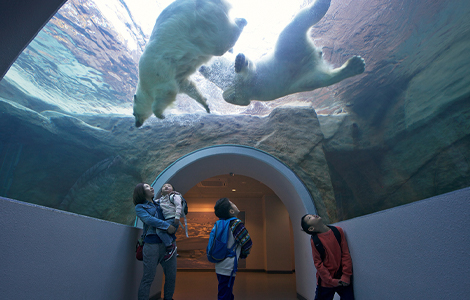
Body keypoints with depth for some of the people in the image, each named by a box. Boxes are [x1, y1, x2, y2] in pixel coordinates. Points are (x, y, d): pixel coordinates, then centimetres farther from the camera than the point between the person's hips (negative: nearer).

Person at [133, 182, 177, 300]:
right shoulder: (140, 207, 6)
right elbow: (148, 219, -12)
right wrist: (166, 225, -20)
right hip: (152, 244, -5)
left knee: (171, 276, 8)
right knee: (148, 277, -2)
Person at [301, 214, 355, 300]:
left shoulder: (338, 230, -4)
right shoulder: (314, 240, -12)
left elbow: (345, 254, -1)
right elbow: (318, 264, -8)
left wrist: (346, 276, -5)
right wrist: (332, 281, -9)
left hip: (343, 280, 3)